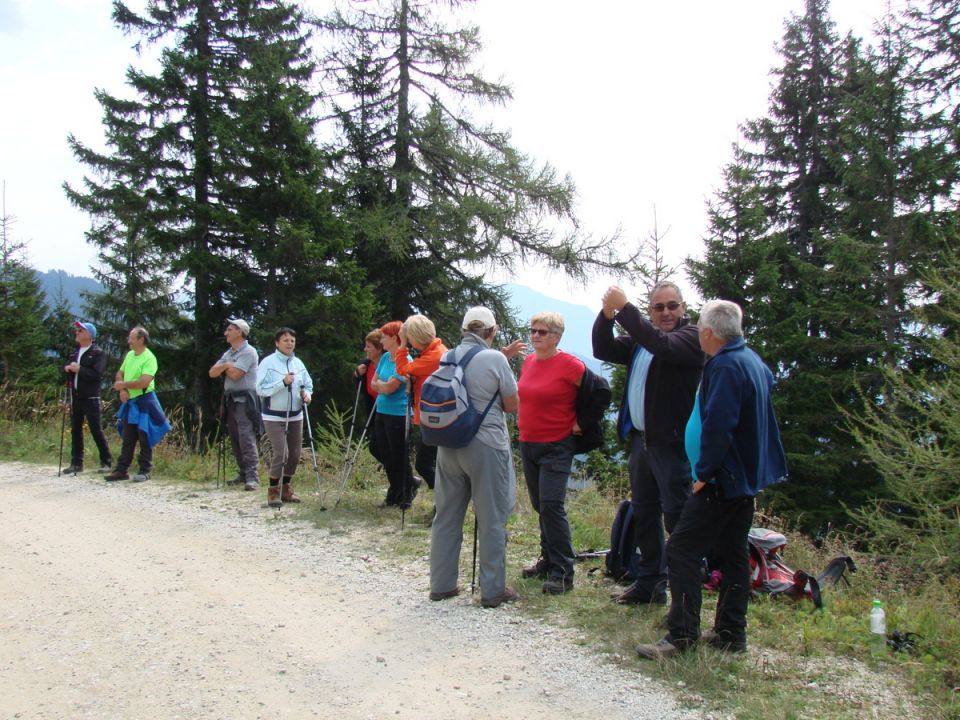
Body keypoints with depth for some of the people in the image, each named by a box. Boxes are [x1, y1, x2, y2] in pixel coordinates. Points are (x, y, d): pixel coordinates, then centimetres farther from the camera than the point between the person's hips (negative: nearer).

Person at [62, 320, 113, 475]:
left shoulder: (98, 353, -7)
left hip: (90, 398, -7)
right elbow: (66, 370, 21)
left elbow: (97, 374, -17)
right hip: (75, 397, 7)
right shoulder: (75, 352, 17)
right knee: (75, 430, 8)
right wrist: (67, 369, -1)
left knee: (96, 430, -5)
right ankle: (76, 463, 15)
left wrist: (79, 369, -20)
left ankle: (106, 462, 4)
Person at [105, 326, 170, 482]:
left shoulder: (149, 358, -15)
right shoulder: (130, 355, 11)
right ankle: (121, 470, 14)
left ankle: (145, 471, 7)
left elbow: (144, 382, -23)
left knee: (144, 438, 0)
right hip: (130, 402, 7)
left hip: (144, 402, -7)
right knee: (127, 438, 10)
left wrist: (123, 385, -13)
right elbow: (120, 374, 16)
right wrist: (122, 390, -3)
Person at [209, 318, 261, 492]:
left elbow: (235, 374, -17)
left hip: (245, 400, -9)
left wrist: (224, 367, 2)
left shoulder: (248, 352, -8)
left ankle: (252, 477, -18)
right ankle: (243, 473, 16)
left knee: (247, 439, -14)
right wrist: (225, 365, -6)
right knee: (235, 439, 9)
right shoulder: (228, 353, 19)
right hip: (230, 400, 9)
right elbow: (212, 373, 12)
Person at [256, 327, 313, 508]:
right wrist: (283, 382, -24)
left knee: (295, 454, 7)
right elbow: (261, 389, -14)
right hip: (274, 417, -6)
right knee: (281, 453, -13)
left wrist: (307, 394, -6)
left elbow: (308, 384, 16)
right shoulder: (268, 362, -8)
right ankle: (273, 491, 1)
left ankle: (285, 489, 23)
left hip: (295, 416, 6)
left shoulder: (298, 363, 9)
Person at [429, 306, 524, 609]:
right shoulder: (495, 360, -13)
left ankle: (441, 584, 22)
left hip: (449, 445, 6)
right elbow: (512, 405, -3)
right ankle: (493, 590, 11)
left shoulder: (447, 357, 4)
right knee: (491, 521, 4)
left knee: (447, 516, 13)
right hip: (486, 447, -5)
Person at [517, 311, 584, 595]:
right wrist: (524, 420, 13)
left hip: (557, 446, -7)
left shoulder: (569, 364, -14)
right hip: (528, 444, 7)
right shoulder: (528, 361, 7)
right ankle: (548, 560, 28)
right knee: (540, 505, 15)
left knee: (551, 506, -14)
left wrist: (583, 422, -8)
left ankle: (562, 572, -5)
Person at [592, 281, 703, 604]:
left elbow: (661, 345, -27)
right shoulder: (641, 338, 16)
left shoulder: (691, 337, -7)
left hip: (672, 443, -8)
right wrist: (607, 314, -9)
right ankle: (648, 583, 26)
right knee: (644, 513, 15)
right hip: (640, 439, 8)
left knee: (676, 517, -6)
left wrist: (624, 308, -23)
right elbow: (602, 350, 8)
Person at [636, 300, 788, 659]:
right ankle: (731, 633, 21)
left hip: (725, 480, -10)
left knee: (682, 550, -8)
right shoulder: (753, 360, 12)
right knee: (733, 554, 14)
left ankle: (681, 635, -8)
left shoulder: (726, 366, -19)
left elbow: (718, 425, -26)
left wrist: (705, 472, -17)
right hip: (748, 477, 10)